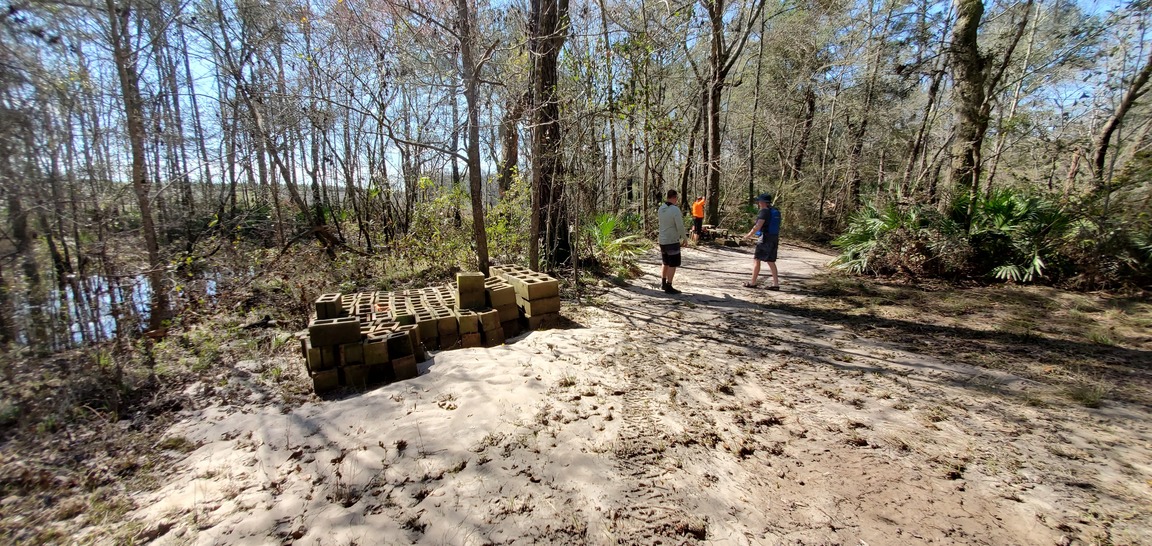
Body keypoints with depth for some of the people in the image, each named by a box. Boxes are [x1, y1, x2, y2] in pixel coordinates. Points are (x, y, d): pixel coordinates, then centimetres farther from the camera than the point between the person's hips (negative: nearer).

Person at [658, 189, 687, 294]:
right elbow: (680, 227, -17)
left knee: (665, 263, 20)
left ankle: (663, 283, 29)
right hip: (672, 241, -8)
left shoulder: (661, 208, 4)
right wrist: (684, 238, -4)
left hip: (662, 240, 8)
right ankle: (668, 287, 2)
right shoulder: (675, 210, -18)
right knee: (673, 265, 0)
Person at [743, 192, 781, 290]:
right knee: (771, 261, 12)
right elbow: (777, 228, 20)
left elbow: (758, 226, -22)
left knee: (756, 260, 0)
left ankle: (753, 283, 3)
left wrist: (748, 235, -12)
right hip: (774, 239, 9)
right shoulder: (776, 211, 14)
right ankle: (776, 284, 9)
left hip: (765, 239, -9)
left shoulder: (764, 211, -13)